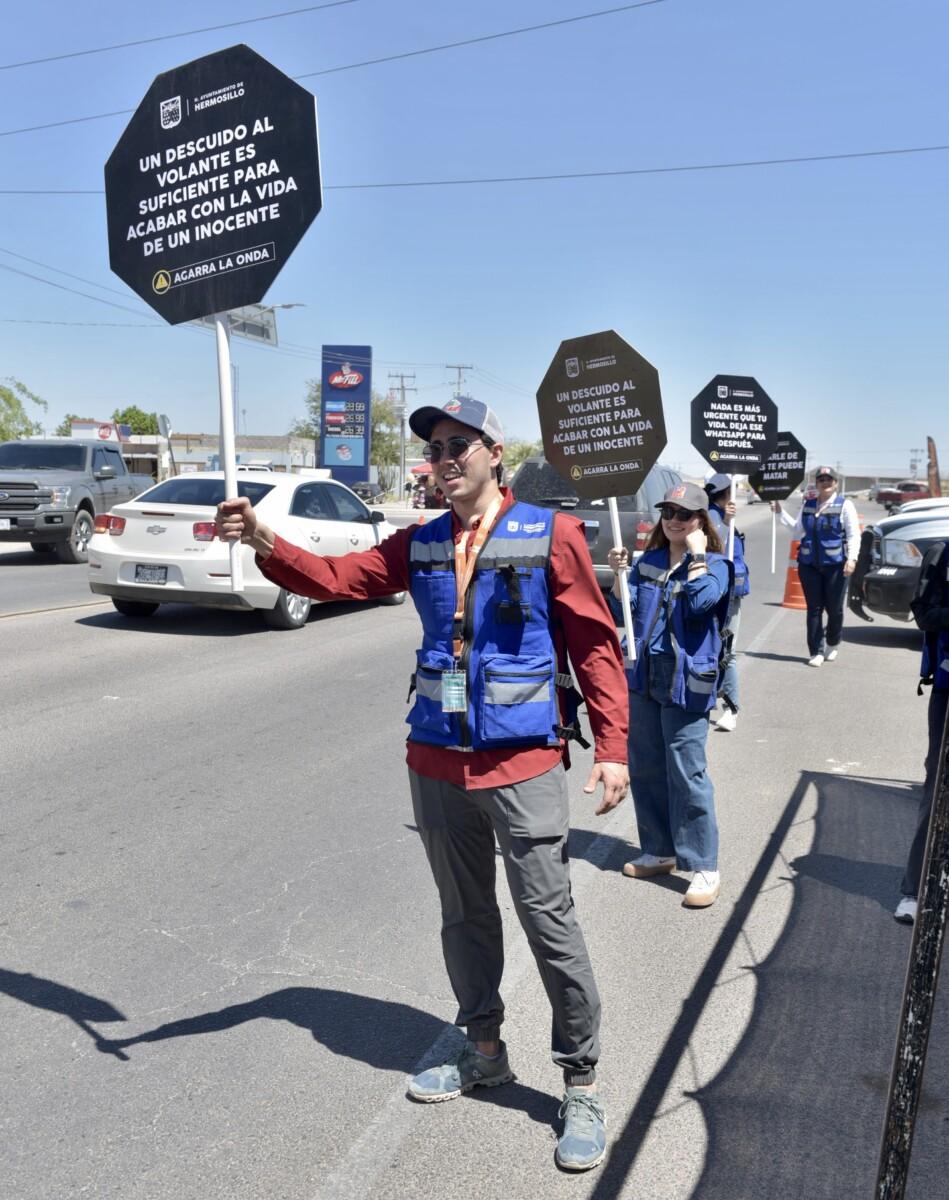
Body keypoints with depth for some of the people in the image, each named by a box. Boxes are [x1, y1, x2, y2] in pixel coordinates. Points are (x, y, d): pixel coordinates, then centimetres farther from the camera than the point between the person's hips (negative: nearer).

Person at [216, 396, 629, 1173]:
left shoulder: (548, 534, -7)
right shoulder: (420, 544, 6)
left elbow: (595, 642, -7)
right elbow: (335, 578, 2)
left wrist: (613, 746, -12)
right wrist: (265, 542, -16)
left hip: (524, 766, -5)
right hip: (437, 763, 5)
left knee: (550, 923, 2)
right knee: (465, 916, 19)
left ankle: (581, 1085, 22)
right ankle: (485, 1050, 40)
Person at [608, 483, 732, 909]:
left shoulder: (715, 565, -2)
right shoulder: (648, 561, 11)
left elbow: (699, 605, -22)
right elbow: (624, 610, 7)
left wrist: (697, 555, -14)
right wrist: (619, 573, -6)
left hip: (685, 682, -5)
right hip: (643, 678, 6)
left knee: (687, 774, -5)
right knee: (644, 769, 13)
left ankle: (704, 867, 6)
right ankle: (658, 851, 28)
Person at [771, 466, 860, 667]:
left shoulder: (845, 505, 0)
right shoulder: (808, 505, 13)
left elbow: (854, 535, -4)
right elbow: (797, 531, 20)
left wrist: (852, 558, -15)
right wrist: (780, 513, 16)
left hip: (835, 565, -3)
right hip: (809, 565, 3)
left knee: (834, 609, 4)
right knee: (814, 609, 3)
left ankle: (832, 645, 28)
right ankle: (816, 652, 7)